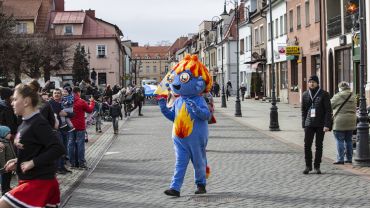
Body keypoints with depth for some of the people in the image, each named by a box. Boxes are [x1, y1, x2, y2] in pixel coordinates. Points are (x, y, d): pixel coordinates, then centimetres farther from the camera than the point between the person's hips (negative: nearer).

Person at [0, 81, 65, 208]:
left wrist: (33, 163, -22)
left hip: (39, 182, -9)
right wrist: (17, 162, 8)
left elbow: (58, 149, -24)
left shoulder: (38, 123, -17)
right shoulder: (25, 123, 11)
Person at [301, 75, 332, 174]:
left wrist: (327, 124, -13)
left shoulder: (324, 94, -3)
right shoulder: (305, 95, 8)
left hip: (321, 124, -2)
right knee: (307, 145, -2)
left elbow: (328, 110, -5)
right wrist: (304, 124, 7)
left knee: (319, 145, 4)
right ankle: (308, 166, 9)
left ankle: (317, 166, 13)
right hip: (309, 124, 2)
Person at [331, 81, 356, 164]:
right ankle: (349, 158, 18)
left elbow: (330, 105, 0)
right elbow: (354, 109, 14)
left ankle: (340, 159, -4)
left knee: (340, 141, -2)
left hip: (340, 121, -6)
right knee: (348, 140, 14)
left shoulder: (338, 96, -10)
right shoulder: (353, 96, 9)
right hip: (351, 122, 6)